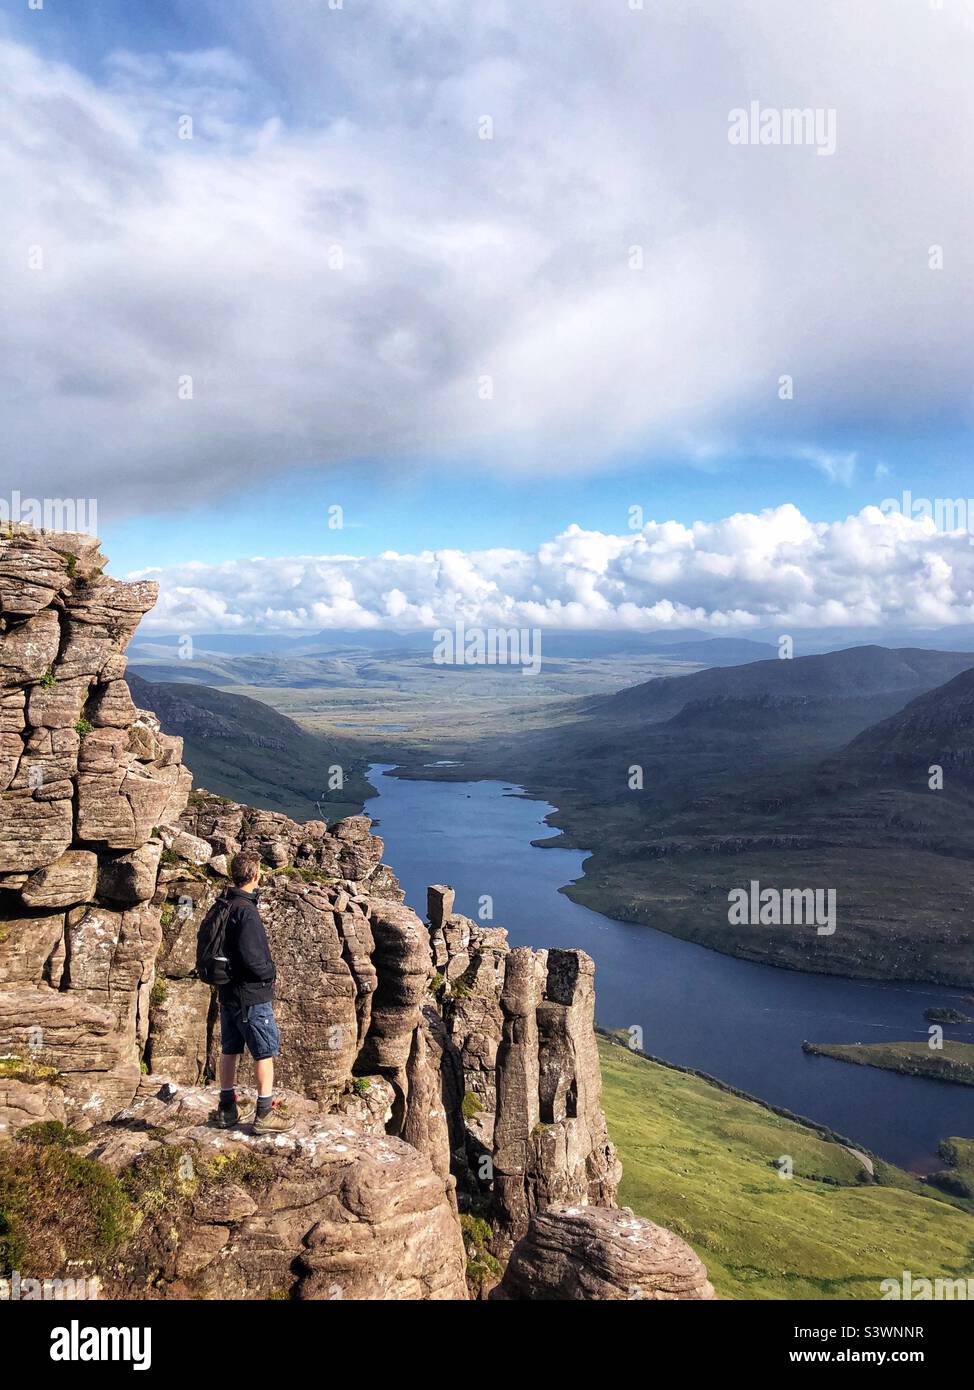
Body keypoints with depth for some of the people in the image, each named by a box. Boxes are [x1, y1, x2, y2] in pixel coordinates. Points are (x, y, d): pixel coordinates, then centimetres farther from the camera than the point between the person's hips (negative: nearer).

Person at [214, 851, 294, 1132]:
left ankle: (227, 1109, 26)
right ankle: (265, 1114, 7)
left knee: (229, 1049, 16)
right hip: (252, 995, -9)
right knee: (266, 1052, 2)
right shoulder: (246, 911, -22)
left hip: (228, 993, 9)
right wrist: (269, 973, -9)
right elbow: (250, 956, -26)